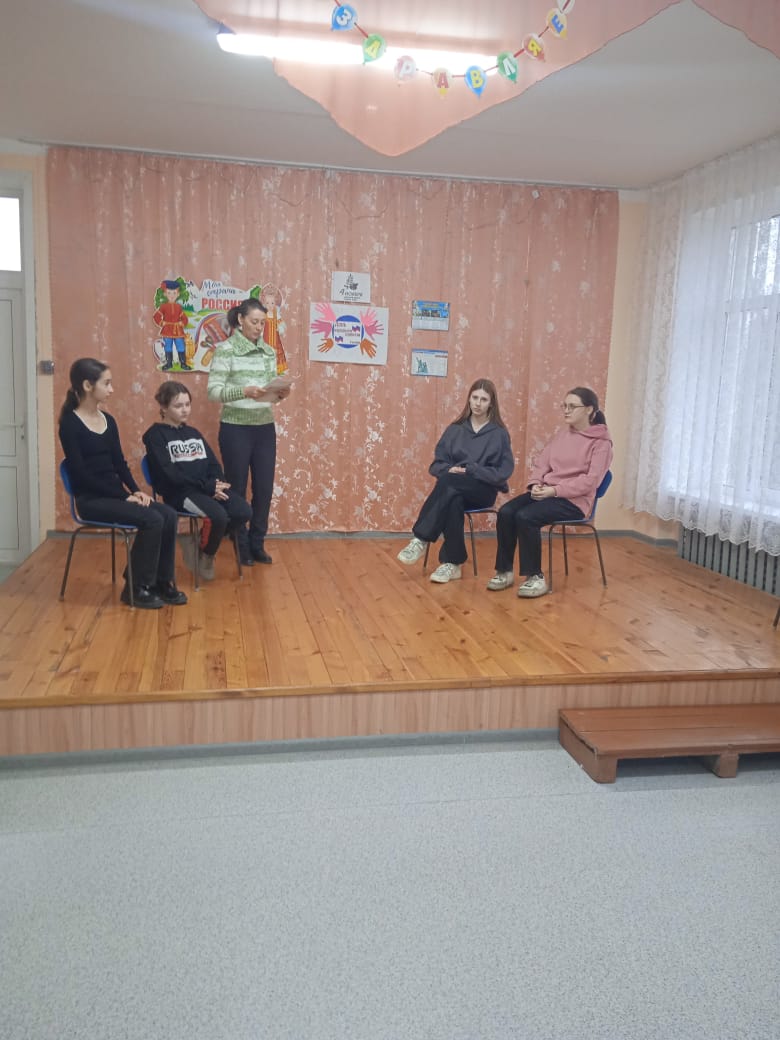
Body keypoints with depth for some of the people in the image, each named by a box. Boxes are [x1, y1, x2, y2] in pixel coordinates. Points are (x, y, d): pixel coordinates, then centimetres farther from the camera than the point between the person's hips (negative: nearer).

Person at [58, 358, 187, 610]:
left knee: (169, 515, -14)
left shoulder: (108, 420, 13)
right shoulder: (70, 424, -9)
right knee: (152, 520, -25)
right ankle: (136, 587, -10)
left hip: (114, 494, 7)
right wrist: (125, 495, -19)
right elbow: (81, 473, -16)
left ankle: (163, 581, -2)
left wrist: (135, 490, -6)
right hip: (91, 499, -7)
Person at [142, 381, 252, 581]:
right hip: (179, 492, -7)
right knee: (218, 516, -33)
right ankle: (205, 555, -2)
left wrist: (217, 483, -10)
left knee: (243, 512, -19)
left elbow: (213, 463, 15)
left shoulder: (193, 433, 21)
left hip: (208, 488, 7)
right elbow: (169, 474, -12)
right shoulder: (155, 435, -1)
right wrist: (207, 486, -17)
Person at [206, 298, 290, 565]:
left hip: (265, 428, 5)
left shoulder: (269, 352, 9)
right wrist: (244, 391, -28)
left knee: (264, 489, 8)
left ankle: (257, 544, 23)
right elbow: (214, 391, -14)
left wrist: (280, 393, -10)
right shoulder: (225, 349, -7)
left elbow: (272, 389, 13)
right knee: (237, 490, 5)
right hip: (235, 429, -5)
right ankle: (241, 547, 18)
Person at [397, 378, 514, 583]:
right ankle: (452, 563, -28)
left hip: (484, 490, -2)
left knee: (448, 482, -34)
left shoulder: (499, 433, 3)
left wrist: (470, 471, -16)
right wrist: (449, 469, -14)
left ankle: (421, 539, -30)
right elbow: (437, 464, 10)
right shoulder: (455, 429, 12)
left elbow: (503, 472, -4)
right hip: (455, 490, 2)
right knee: (453, 503, -37)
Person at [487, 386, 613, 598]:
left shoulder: (601, 442, -4)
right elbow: (542, 462, 13)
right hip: (547, 492, 6)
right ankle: (505, 571, -7)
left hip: (574, 500, -6)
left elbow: (590, 481, -15)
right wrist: (535, 484, -7)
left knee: (525, 516, -30)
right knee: (505, 512, -19)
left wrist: (554, 490, -20)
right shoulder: (563, 433, 16)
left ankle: (536, 577, -17)